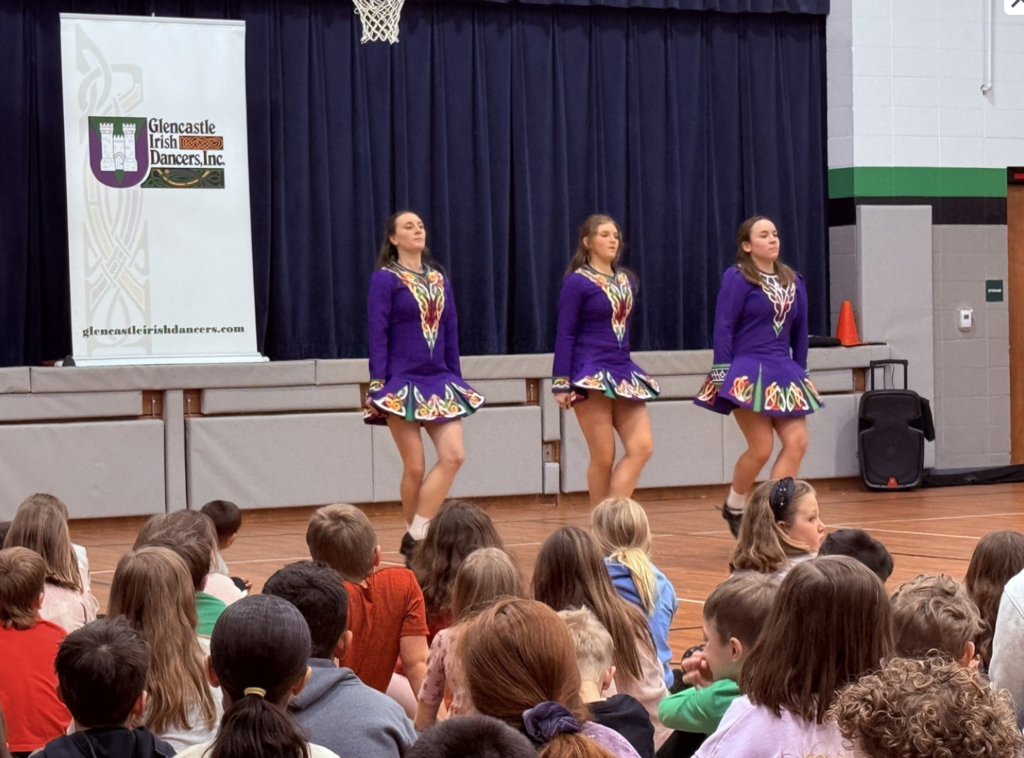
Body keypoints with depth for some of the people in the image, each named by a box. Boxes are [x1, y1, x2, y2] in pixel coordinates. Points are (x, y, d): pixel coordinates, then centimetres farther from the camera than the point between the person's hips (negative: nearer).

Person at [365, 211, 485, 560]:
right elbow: (377, 335, -7)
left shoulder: (438, 277, 13)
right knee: (414, 467, -3)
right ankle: (413, 538, 13)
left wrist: (456, 379, 14)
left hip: (439, 382, 5)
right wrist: (378, 386, -13)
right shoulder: (385, 279, -4)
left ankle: (416, 537, -4)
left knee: (453, 455, -10)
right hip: (402, 383, -5)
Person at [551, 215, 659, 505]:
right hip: (591, 377, -6)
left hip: (624, 373, 6)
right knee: (603, 458, -4)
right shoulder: (577, 282, -5)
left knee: (642, 447, -6)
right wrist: (561, 384, -10)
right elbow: (565, 334, -6)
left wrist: (625, 369, 16)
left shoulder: (627, 281, 12)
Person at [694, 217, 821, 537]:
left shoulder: (793, 281, 12)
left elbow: (799, 331, 17)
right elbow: (723, 328, -8)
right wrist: (723, 376, -12)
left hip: (783, 372, 6)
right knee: (761, 447, -8)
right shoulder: (737, 279, -6)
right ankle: (734, 508, 16)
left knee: (797, 441, -7)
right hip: (748, 371, -6)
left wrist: (800, 372, 14)